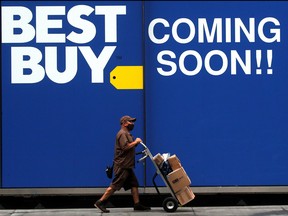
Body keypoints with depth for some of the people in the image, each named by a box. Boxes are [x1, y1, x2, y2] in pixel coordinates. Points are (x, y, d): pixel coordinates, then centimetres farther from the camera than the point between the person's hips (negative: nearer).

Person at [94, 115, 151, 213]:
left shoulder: (127, 134, 21)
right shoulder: (122, 133, -12)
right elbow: (125, 147, -23)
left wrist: (136, 143, 10)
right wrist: (135, 142, -13)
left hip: (127, 165, 11)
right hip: (122, 165, -11)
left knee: (134, 184, 7)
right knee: (115, 185, -10)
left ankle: (137, 204, 9)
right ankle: (100, 202, -6)